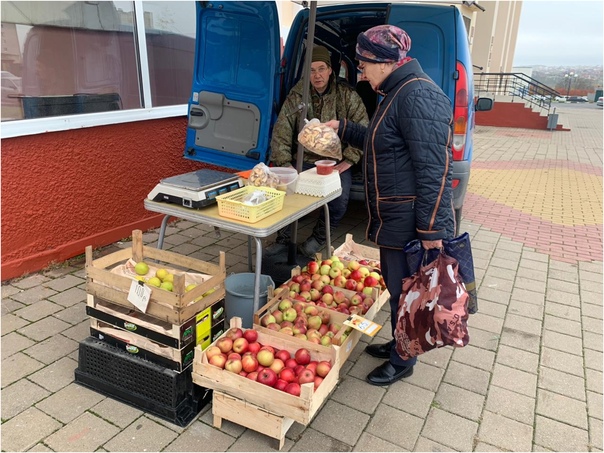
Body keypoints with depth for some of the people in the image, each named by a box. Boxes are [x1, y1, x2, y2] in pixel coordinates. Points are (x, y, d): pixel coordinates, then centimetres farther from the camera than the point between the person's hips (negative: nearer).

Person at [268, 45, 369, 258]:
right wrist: (285, 165, -11)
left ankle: (319, 237, 1)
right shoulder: (295, 97, 2)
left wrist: (348, 161, -14)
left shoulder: (347, 95, -1)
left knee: (340, 198, -28)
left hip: (336, 163, -1)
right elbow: (280, 134, 0)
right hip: (304, 161, 1)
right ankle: (283, 238, 0)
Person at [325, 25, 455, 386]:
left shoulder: (418, 95, -20)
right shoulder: (398, 93, 14)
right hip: (394, 218, 10)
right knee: (395, 285, 21)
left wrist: (431, 230, -25)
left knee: (405, 290, 5)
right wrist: (343, 128, 23)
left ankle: (402, 361, 26)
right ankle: (398, 344, 41)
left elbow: (434, 170, -25)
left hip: (410, 221, -10)